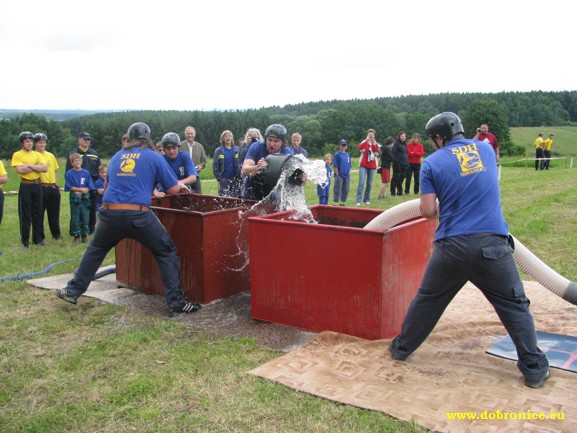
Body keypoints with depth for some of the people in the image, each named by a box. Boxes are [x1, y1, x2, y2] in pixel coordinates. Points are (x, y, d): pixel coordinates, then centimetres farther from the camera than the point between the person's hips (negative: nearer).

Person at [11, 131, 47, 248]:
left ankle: (38, 238, 20)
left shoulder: (37, 154, 9)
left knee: (38, 213, 10)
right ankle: (24, 240, 10)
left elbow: (45, 168, -4)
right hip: (25, 187, -4)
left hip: (37, 186, 4)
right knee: (25, 214, 2)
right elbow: (19, 170, -16)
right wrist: (37, 167, -9)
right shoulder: (17, 155, -3)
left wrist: (30, 165, -13)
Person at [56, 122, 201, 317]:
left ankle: (73, 291, 33)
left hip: (110, 214, 4)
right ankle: (176, 302, 5)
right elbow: (173, 189, 8)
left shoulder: (117, 157, 18)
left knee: (95, 250, 27)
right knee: (167, 253, 10)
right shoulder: (154, 157, 6)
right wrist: (181, 185, 31)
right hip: (139, 216, -4)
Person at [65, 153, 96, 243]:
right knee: (75, 218, 3)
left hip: (85, 199, 1)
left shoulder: (86, 173, 2)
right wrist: (81, 189, -11)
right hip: (75, 199, -1)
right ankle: (76, 236, 12)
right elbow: (69, 187, -6)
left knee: (85, 218, 4)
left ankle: (84, 235, 15)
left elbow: (89, 187, -1)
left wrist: (79, 191, -14)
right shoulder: (69, 173, -2)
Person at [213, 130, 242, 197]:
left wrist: (240, 176, -5)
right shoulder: (218, 151, 2)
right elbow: (215, 166, 1)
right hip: (224, 179, -1)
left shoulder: (237, 150, 5)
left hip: (235, 178, 2)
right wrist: (218, 177, -6)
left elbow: (241, 163, 4)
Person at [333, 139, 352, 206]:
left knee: (345, 191, 11)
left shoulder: (347, 154, 12)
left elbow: (350, 165, 16)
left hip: (347, 176, 6)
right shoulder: (337, 154, -5)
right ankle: (335, 204, -1)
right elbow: (335, 166, -9)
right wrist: (337, 175, -13)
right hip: (339, 176, -6)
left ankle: (342, 203, 22)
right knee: (337, 191, -5)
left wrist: (348, 173, 9)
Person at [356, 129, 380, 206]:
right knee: (361, 183, -14)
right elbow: (359, 148, -20)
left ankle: (367, 199, 17)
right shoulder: (364, 142, 3)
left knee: (369, 184, 6)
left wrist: (373, 143, -15)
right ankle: (359, 200, -16)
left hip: (372, 166, 3)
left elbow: (378, 152, -8)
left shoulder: (376, 144, 11)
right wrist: (366, 140, -26)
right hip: (363, 165, -3)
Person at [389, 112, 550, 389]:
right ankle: (534, 368, 17)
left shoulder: (432, 162, 1)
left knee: (427, 300, 16)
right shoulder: (486, 149, 11)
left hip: (451, 246, -1)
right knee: (515, 305, 14)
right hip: (492, 244, 1)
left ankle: (401, 348, 31)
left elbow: (428, 211, -5)